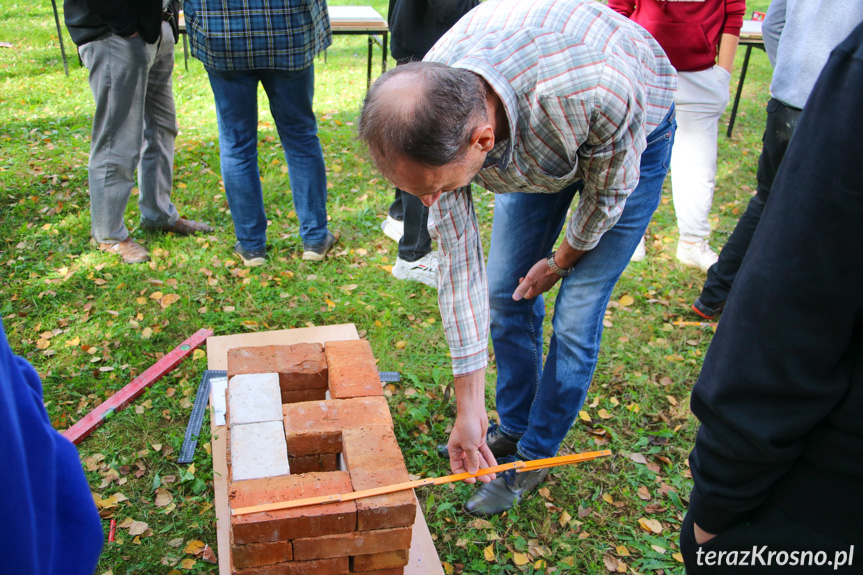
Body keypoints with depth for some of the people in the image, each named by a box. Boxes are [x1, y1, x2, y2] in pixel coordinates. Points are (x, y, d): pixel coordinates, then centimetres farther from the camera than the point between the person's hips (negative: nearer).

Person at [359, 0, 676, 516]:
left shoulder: (592, 92, -47)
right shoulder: (432, 120, -29)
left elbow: (609, 188, -23)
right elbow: (459, 264, -21)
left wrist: (561, 260, -4)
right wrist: (469, 409, -16)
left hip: (630, 137, -4)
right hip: (532, 150, 4)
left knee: (576, 316, -5)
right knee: (505, 293, 4)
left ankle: (535, 456, 17)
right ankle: (512, 429, 28)